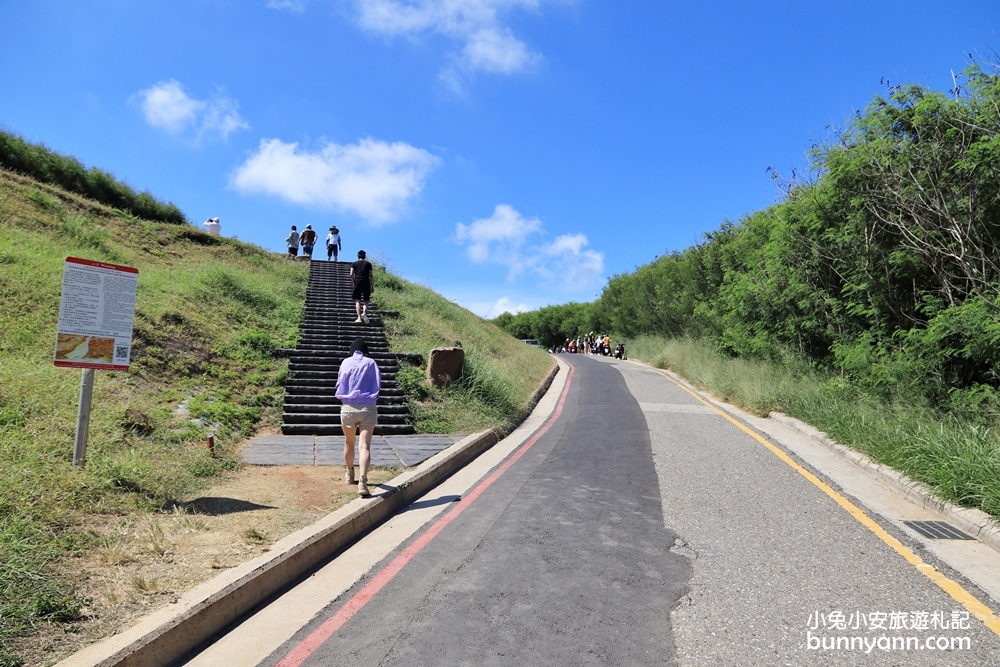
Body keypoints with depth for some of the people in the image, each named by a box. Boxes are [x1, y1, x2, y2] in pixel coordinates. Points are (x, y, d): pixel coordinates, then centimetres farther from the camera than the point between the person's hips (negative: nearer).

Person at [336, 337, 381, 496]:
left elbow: (340, 384, 7)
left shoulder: (346, 362, 4)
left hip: (348, 407, 1)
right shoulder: (371, 363, 3)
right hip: (368, 407, -1)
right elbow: (378, 385, 5)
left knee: (349, 442, 22)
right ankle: (362, 480, -24)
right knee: (365, 446, -7)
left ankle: (349, 473, 41)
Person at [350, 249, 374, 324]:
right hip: (366, 283, 0)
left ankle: (359, 318, -7)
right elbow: (371, 276, 6)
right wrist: (372, 286, 8)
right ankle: (364, 313, -20)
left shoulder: (354, 264, 10)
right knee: (366, 301, 6)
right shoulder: (368, 264, 11)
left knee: (358, 301, 3)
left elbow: (351, 274, 0)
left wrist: (353, 283, 11)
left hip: (357, 282, 0)